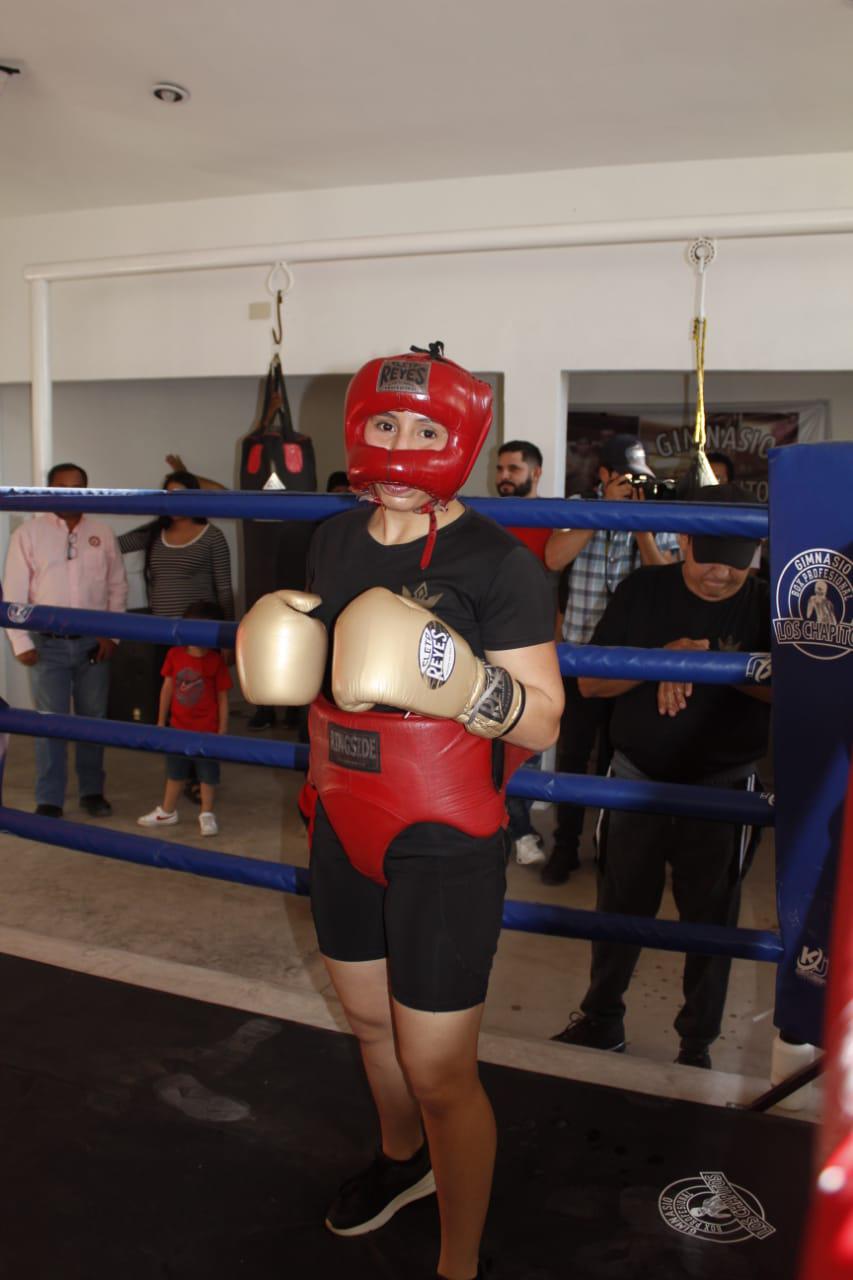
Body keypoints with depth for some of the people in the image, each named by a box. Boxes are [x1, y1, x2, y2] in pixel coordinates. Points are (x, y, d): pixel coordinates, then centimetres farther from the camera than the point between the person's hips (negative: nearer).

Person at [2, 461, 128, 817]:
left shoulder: (102, 533, 5)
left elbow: (117, 586, 8)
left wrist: (112, 635, 1)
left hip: (93, 643, 2)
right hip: (48, 644, -2)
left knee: (93, 719, 9)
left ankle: (92, 791, 23)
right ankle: (49, 800, 11)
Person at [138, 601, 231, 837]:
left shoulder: (216, 661, -13)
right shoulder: (175, 654, -5)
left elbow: (222, 697, -8)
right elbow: (167, 688, 4)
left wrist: (223, 729, -8)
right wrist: (161, 722, 7)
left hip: (207, 730, -4)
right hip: (178, 727, 4)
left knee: (207, 774, 8)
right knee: (175, 771, 19)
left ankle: (207, 814, 24)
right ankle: (167, 812, 36)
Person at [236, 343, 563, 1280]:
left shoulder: (497, 562, -16)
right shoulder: (334, 541, 4)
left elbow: (542, 719, -17)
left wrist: (462, 682, -34)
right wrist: (280, 658, -1)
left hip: (444, 847, -6)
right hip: (343, 830, 7)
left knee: (439, 1074, 2)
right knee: (369, 1021, 26)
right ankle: (403, 1159, 55)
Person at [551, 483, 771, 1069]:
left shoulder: (767, 605, -5)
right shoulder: (644, 590, -4)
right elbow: (591, 682, -6)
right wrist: (665, 657, -21)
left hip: (721, 789, -1)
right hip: (638, 778, 1)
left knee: (711, 917, 11)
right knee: (620, 905, 15)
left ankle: (698, 1043, 31)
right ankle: (602, 1019, 36)